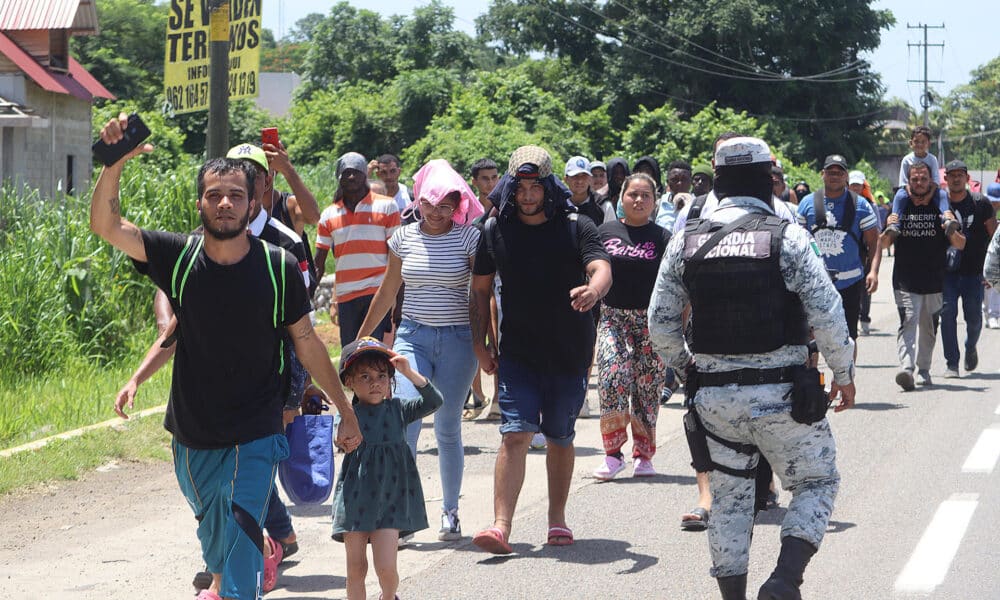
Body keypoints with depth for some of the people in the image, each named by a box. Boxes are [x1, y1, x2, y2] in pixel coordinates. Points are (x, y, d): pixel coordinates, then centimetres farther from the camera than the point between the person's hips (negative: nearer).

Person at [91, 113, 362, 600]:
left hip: (255, 436, -3)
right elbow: (106, 226, -14)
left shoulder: (278, 268, -9)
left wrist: (346, 412, 3)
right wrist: (115, 163, -30)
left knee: (239, 539, -16)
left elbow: (307, 343, 0)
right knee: (211, 527, 22)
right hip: (193, 435, 3)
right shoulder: (179, 257, -7)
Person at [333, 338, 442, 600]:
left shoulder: (398, 409, 4)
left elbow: (434, 401, -7)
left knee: (386, 567, -6)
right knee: (356, 569, 5)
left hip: (390, 499, 0)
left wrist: (409, 373, -18)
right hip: (356, 498, 0)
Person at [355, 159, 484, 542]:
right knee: (405, 422, -15)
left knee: (448, 430, 6)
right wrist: (360, 338, 19)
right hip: (413, 337, 1)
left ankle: (450, 512, 20)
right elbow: (388, 291, 15)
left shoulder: (469, 237, -3)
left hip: (457, 340, -1)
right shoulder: (404, 238, 5)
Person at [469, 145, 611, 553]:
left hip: (569, 353, 0)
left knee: (560, 438, 11)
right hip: (517, 353, 0)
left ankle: (557, 519, 25)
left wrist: (593, 290, -40)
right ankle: (501, 527, -19)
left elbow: (601, 270, -16)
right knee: (515, 434, -13)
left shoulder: (576, 227, -2)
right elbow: (480, 289, 12)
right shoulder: (495, 231, 3)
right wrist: (479, 342, 5)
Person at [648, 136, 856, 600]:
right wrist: (843, 375, 3)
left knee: (729, 497, 16)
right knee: (816, 484, 11)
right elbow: (828, 316, -11)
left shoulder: (685, 243, 1)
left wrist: (685, 369, 22)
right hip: (782, 393, -3)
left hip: (713, 394, 3)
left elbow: (660, 323, 5)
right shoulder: (787, 238, -9)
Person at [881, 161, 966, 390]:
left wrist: (951, 231, -18)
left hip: (934, 281, 1)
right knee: (908, 322, -16)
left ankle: (923, 369, 25)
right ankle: (906, 368, -27)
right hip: (905, 280, -1)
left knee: (928, 328, 10)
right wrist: (889, 229, -13)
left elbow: (961, 245, 4)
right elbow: (885, 243, 10)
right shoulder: (900, 207, 6)